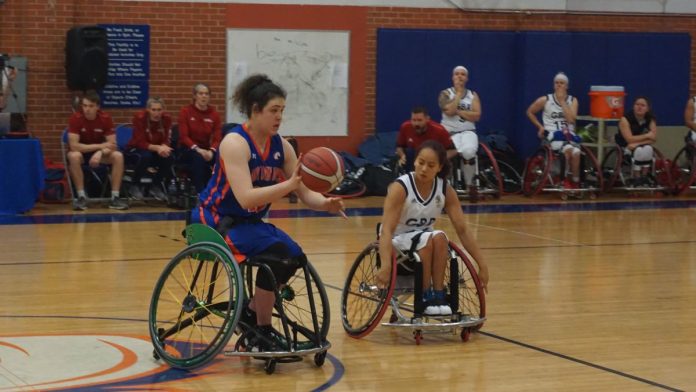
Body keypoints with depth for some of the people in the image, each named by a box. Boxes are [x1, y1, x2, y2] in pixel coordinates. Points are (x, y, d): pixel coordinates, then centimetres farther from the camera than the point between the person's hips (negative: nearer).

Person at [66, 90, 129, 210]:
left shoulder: (106, 118, -14)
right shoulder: (76, 118, -21)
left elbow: (112, 145, -15)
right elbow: (73, 145, -27)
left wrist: (100, 152, -37)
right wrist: (100, 146, -28)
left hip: (100, 153, 2)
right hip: (81, 152, -2)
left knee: (118, 156, -26)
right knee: (73, 156, -36)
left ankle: (115, 197, -21)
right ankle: (81, 196, -28)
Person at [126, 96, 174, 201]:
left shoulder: (167, 118, -13)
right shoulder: (139, 117, -22)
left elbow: (166, 140, -8)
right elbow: (140, 142, -24)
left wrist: (163, 147, -34)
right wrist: (157, 148, -41)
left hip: (158, 148, 3)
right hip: (137, 149, -3)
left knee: (169, 156, -28)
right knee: (146, 156, -37)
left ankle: (156, 186, -4)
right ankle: (135, 186, -10)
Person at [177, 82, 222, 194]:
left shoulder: (214, 114, 3)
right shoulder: (186, 111, -4)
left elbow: (217, 138, -2)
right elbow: (184, 137, -9)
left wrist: (211, 151, -23)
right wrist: (197, 149, -26)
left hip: (206, 150, 3)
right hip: (188, 149, -3)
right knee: (198, 159, -37)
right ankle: (200, 193, -36)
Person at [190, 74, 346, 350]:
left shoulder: (281, 146, 1)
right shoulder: (235, 143, -21)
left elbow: (305, 194, 0)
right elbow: (246, 198, -32)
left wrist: (326, 203, -22)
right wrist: (289, 184, -40)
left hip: (249, 222, 8)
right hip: (215, 220, -8)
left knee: (295, 257, -9)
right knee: (276, 252, -26)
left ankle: (251, 312, 10)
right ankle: (263, 333, -13)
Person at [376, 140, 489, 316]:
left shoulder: (445, 189, -10)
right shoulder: (400, 187, -23)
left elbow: (462, 230, -10)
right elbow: (387, 230, -31)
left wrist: (482, 264, -18)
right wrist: (386, 265, -46)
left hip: (425, 238, 3)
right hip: (397, 241, -3)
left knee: (439, 237, -31)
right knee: (426, 239, -34)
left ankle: (438, 296, -25)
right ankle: (426, 298, -22)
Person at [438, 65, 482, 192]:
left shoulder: (473, 95, 11)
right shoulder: (445, 93, 4)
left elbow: (476, 116, -3)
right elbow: (449, 111, -15)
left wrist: (457, 111, -8)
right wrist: (458, 93, -6)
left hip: (468, 131, 2)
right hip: (449, 132, -2)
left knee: (469, 152, -32)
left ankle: (470, 184, -12)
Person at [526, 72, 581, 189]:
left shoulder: (572, 100, 7)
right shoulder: (545, 100, 3)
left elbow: (571, 119, -9)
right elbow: (529, 112, 15)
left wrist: (562, 101, -9)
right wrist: (540, 126, 6)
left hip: (568, 135, 2)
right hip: (552, 135, -2)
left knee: (576, 152, -33)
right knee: (568, 149, -35)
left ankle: (575, 183, -18)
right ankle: (566, 179, -17)